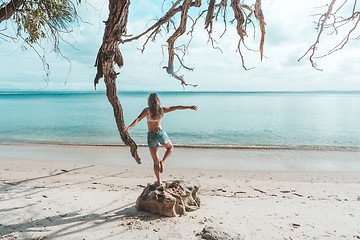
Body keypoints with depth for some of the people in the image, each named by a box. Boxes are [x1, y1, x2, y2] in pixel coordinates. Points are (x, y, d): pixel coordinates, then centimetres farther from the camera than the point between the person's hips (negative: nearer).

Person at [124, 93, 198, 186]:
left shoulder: (147, 110, -9)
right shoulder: (162, 110, -3)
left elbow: (138, 119, -25)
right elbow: (177, 107, 4)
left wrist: (129, 127, -35)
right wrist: (190, 107, 13)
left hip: (151, 136, -1)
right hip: (161, 133, 1)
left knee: (155, 161, 11)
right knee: (170, 147, 32)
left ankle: (158, 182, 17)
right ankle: (163, 162, 8)